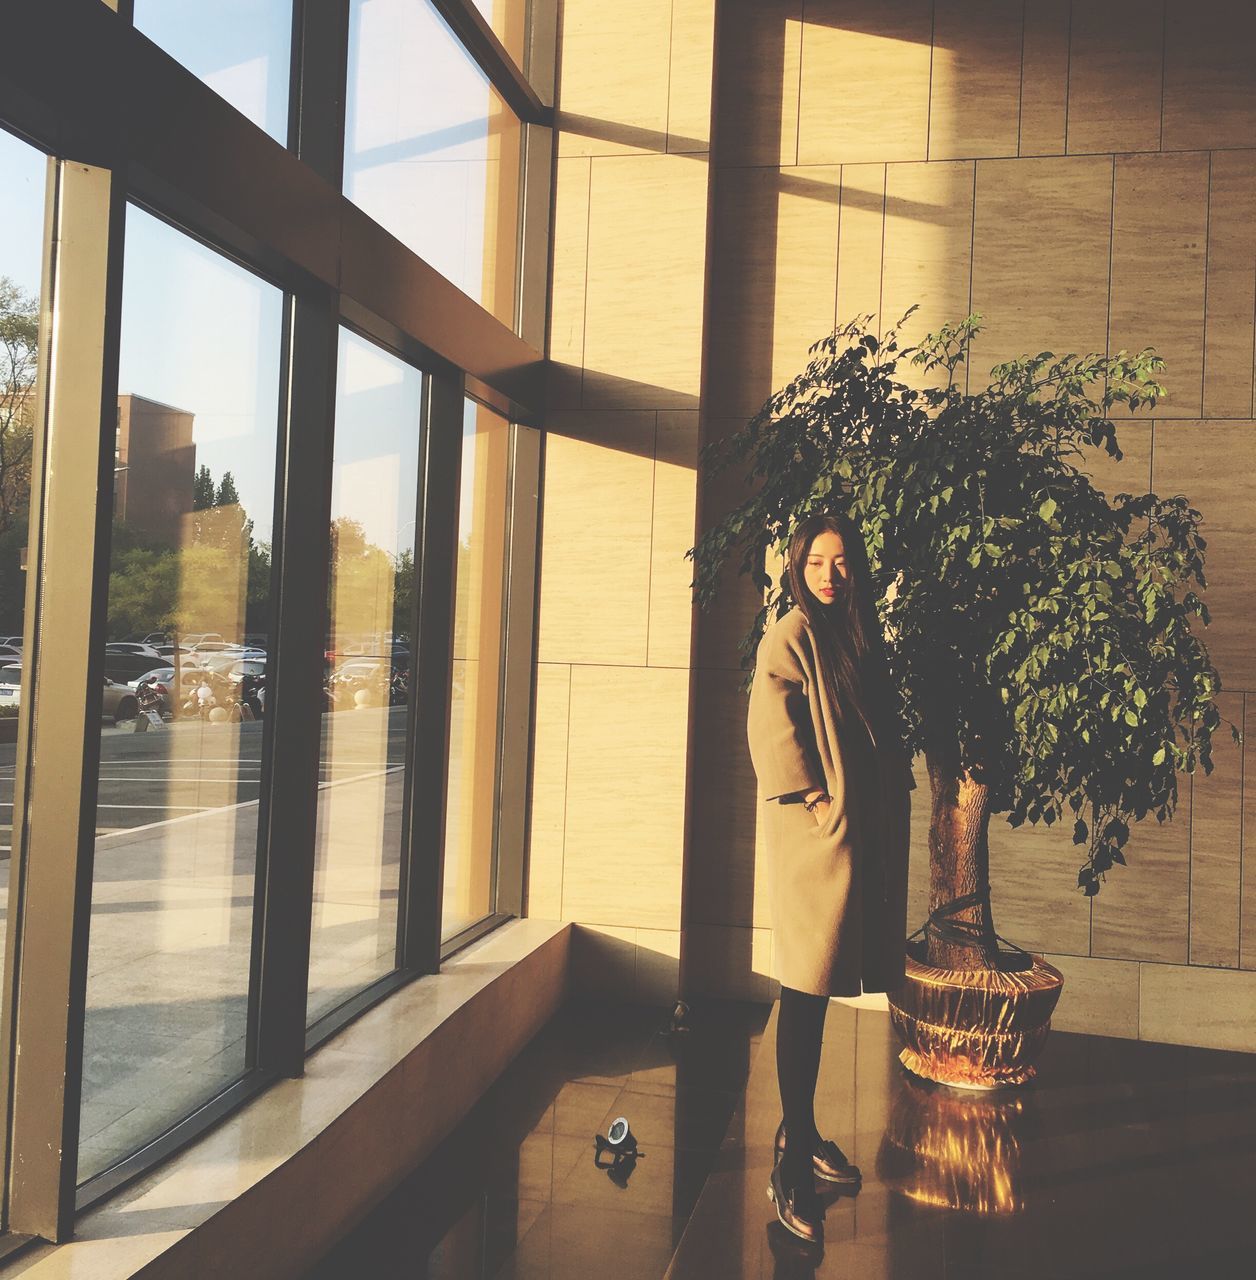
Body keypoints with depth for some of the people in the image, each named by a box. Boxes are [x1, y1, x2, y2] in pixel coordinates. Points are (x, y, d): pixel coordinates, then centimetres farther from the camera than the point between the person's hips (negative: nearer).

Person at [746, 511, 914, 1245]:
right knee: (807, 990, -3)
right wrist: (812, 802, -16)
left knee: (820, 989, 15)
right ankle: (791, 1165, 7)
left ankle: (804, 1135, 29)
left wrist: (895, 795, 11)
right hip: (819, 830, -8)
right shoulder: (792, 635, -8)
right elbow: (772, 729, -14)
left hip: (867, 826, 8)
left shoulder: (861, 635, 15)